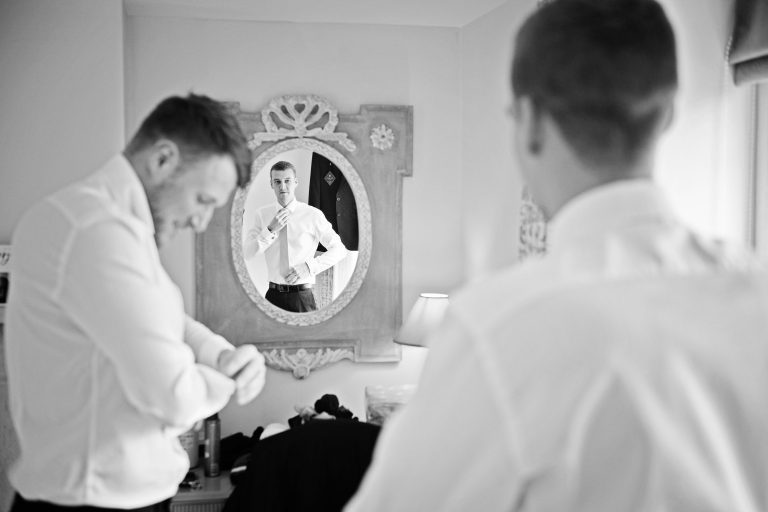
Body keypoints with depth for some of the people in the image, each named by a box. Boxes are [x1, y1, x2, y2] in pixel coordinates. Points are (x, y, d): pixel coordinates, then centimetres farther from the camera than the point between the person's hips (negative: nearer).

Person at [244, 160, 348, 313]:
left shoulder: (313, 215, -5)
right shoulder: (262, 214, 3)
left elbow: (339, 249, -1)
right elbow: (246, 254, -3)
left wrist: (309, 266, -12)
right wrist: (271, 230, -15)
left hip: (302, 296, -2)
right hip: (274, 295, 2)